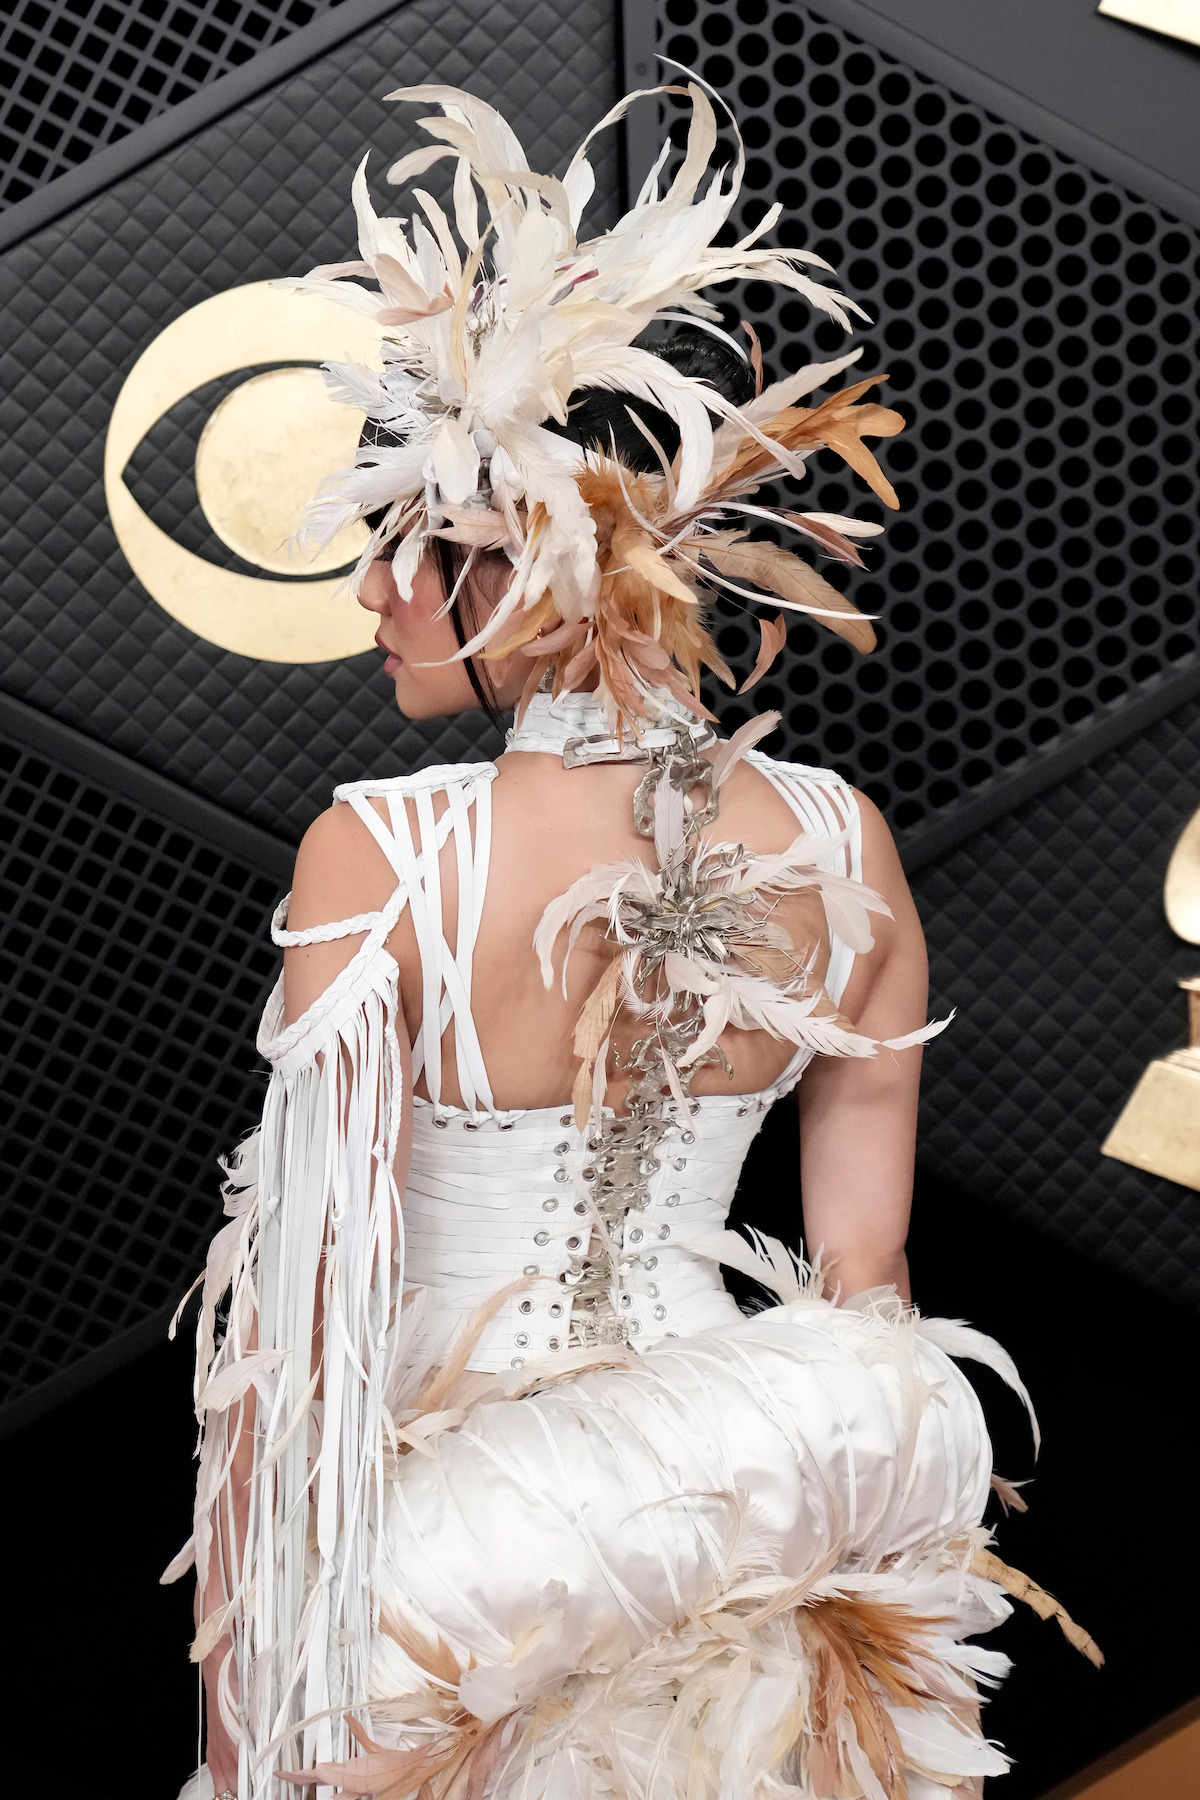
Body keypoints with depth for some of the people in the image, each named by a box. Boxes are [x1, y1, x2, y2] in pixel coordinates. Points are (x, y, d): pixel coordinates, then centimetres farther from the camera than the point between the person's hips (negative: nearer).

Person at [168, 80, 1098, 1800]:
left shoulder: (379, 858, -22)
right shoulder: (845, 850, -10)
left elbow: (302, 1320, -18)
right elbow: (865, 1270, -1)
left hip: (440, 1517, -3)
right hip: (722, 1503, 4)